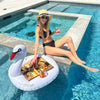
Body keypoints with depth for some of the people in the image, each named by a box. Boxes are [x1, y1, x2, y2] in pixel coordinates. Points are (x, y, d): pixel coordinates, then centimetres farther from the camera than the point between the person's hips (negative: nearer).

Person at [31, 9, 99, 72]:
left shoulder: (46, 25, 7)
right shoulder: (38, 28, -15)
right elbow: (37, 42, -25)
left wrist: (54, 32, 2)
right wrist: (35, 56, -33)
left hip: (53, 43, 7)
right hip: (47, 47, -7)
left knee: (68, 38, -20)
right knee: (68, 53, -24)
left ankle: (77, 58, -19)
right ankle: (85, 67, -15)